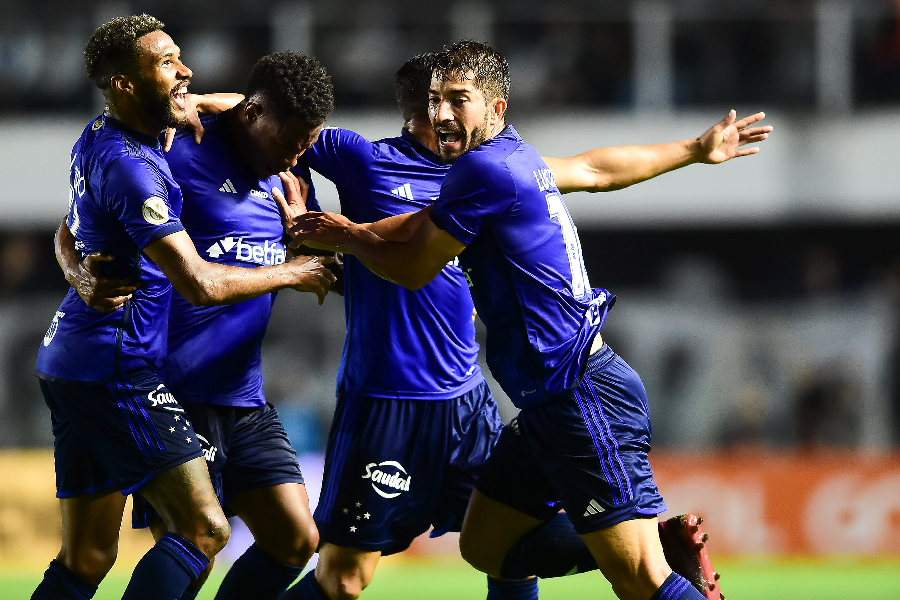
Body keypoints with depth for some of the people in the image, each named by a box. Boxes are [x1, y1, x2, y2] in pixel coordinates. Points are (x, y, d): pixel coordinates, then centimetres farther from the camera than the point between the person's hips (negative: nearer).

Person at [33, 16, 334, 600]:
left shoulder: (96, 138, 11)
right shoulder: (129, 166, -18)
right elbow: (200, 283, -22)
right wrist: (292, 273, -7)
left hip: (71, 367, 10)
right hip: (117, 371, -10)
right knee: (204, 528, -11)